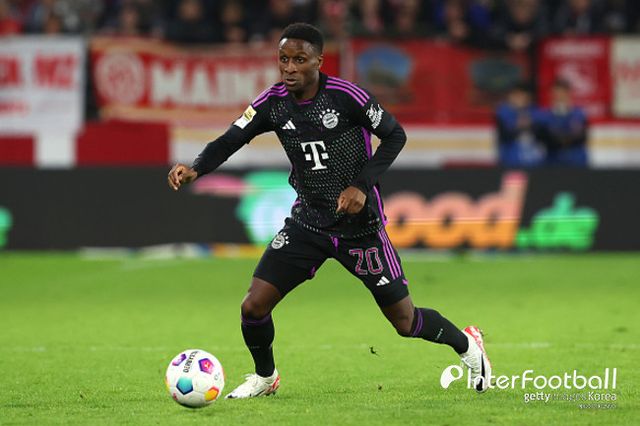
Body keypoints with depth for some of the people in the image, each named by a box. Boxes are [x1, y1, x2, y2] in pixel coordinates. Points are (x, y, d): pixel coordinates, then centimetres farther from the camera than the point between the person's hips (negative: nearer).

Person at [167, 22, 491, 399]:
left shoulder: (347, 97, -18)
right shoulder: (273, 103, -7)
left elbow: (395, 135, -7)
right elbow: (229, 141, -10)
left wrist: (362, 185, -18)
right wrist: (196, 169, -30)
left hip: (360, 223, -3)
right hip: (308, 222, 3)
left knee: (405, 321, 2)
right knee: (254, 306, -8)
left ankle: (467, 345, 34)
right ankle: (265, 377, 21)